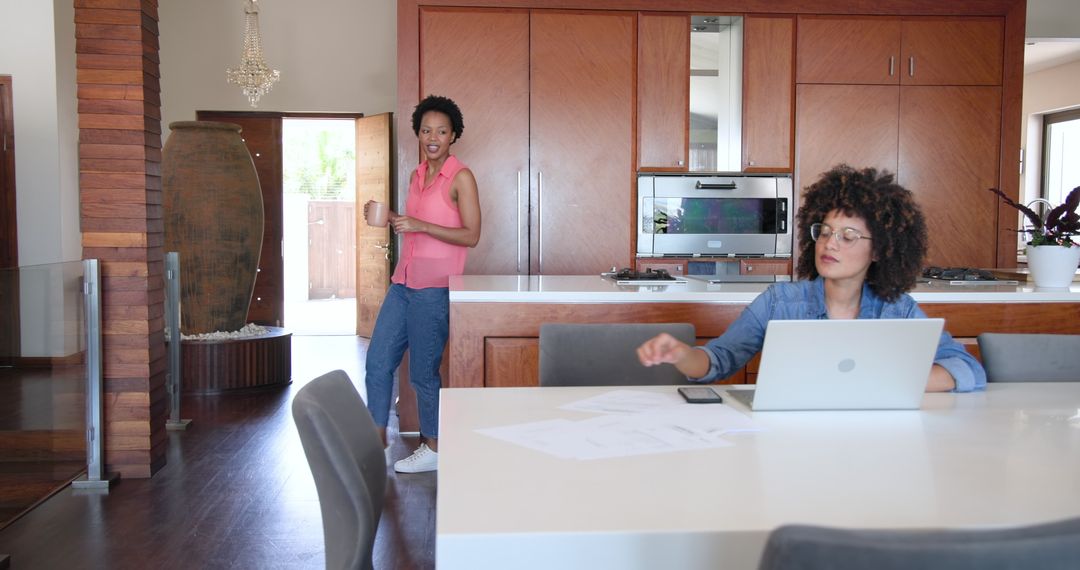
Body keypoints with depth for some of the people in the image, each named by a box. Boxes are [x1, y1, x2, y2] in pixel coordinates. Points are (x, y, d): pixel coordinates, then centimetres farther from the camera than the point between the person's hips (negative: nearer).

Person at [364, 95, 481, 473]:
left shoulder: (460, 178, -8)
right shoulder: (417, 176, 14)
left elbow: (471, 236, -14)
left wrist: (420, 226, -20)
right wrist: (389, 218, 6)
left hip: (434, 288, -7)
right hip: (403, 282, 7)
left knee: (423, 372, 1)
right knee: (378, 362, 8)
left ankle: (435, 449, 17)